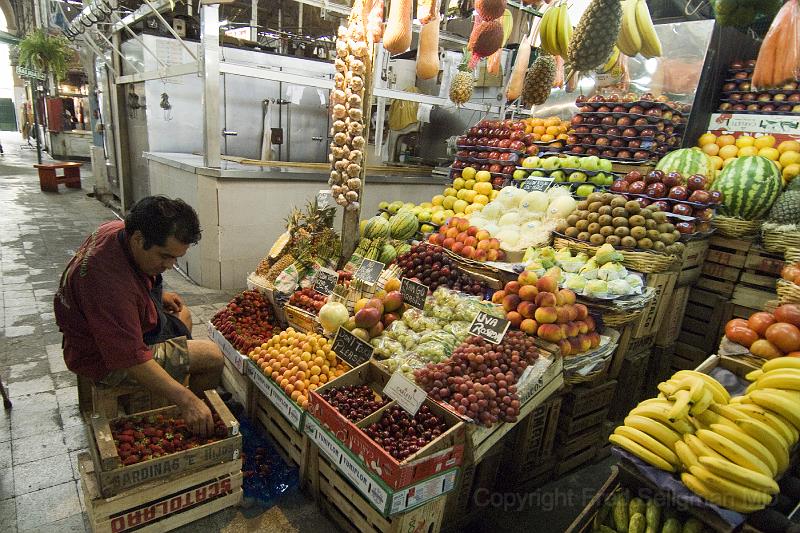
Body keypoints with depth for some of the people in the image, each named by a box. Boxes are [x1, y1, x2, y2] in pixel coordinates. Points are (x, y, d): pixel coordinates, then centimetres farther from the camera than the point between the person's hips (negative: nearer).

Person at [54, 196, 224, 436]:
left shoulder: (119, 230, -11)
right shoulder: (110, 281, -39)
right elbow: (132, 360, -39)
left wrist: (158, 294, 5)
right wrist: (187, 400, -40)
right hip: (107, 362, -9)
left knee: (182, 315, 25)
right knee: (212, 356, -12)